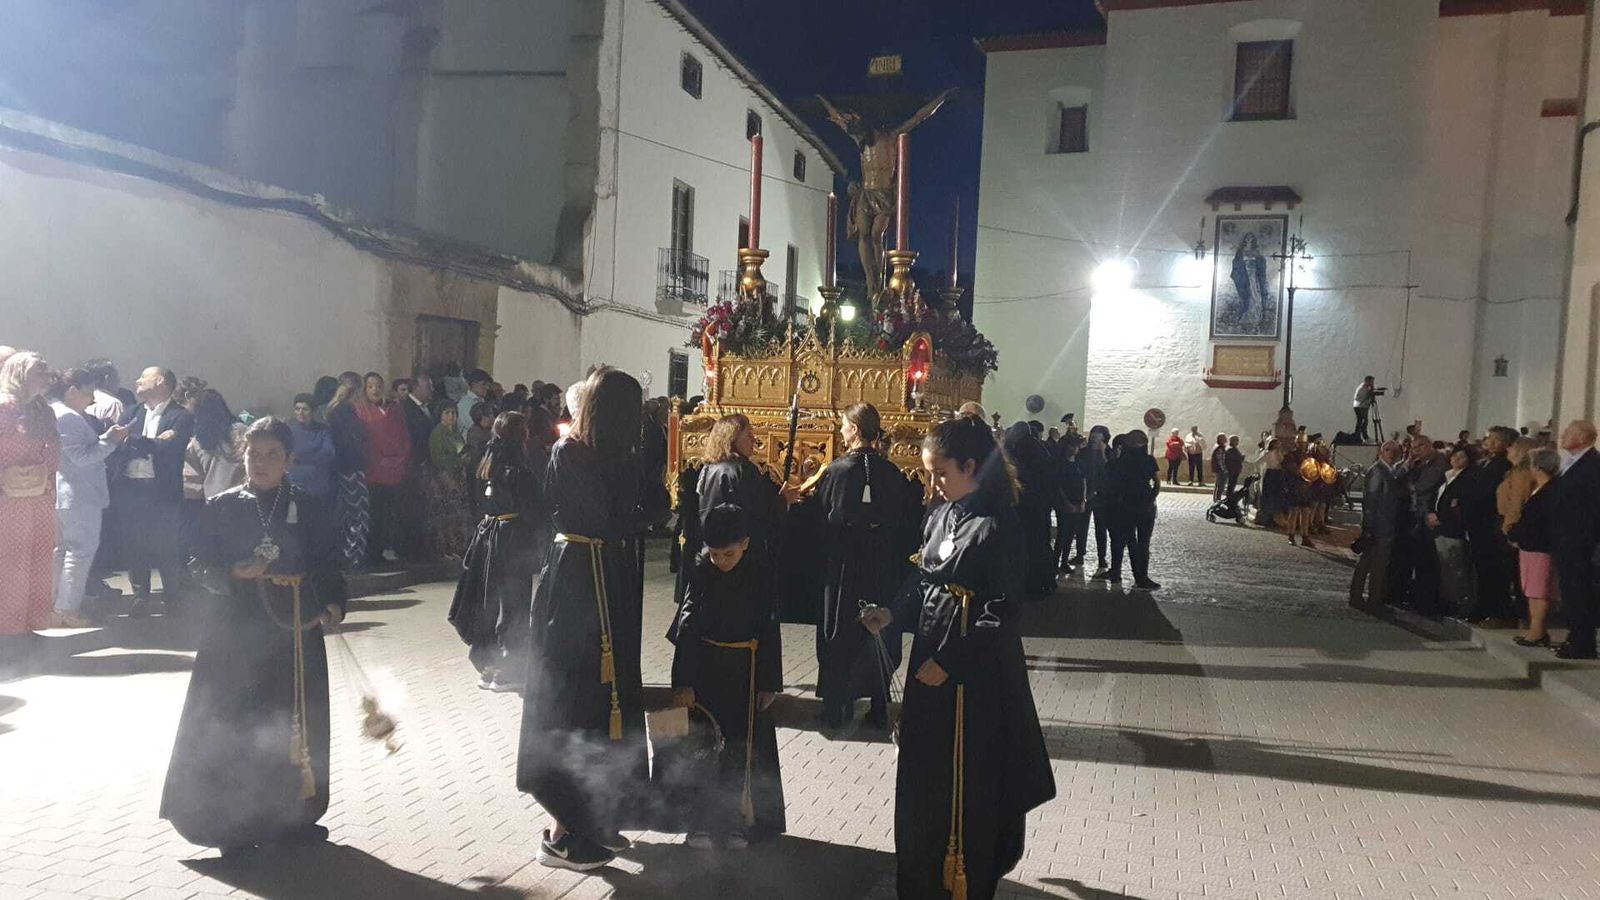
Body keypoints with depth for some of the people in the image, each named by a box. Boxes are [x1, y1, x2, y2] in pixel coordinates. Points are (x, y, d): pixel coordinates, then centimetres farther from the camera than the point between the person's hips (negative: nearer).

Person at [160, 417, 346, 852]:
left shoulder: (308, 509, 3)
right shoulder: (221, 507, 3)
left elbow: (328, 565, 4)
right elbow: (202, 566, 4)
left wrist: (333, 604, -13)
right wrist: (235, 573, -16)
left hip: (294, 631, 1)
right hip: (236, 630, 0)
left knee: (294, 722, 6)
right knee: (233, 722, 0)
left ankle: (291, 815, 21)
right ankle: (233, 820, 12)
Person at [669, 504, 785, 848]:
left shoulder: (758, 578, -5)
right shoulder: (700, 575, -6)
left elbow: (770, 633, -1)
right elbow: (686, 629, -7)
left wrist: (769, 684, -2)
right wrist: (682, 682, -12)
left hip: (746, 672, 0)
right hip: (705, 669, 0)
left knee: (743, 748, 8)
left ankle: (737, 823, 21)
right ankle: (701, 823, 15)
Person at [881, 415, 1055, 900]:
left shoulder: (997, 527, -17)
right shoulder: (940, 515, 6)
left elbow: (1002, 612, -18)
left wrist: (949, 661, -18)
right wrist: (893, 615, 0)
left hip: (975, 668, -8)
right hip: (931, 655, 8)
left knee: (967, 782, 5)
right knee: (922, 773, 16)